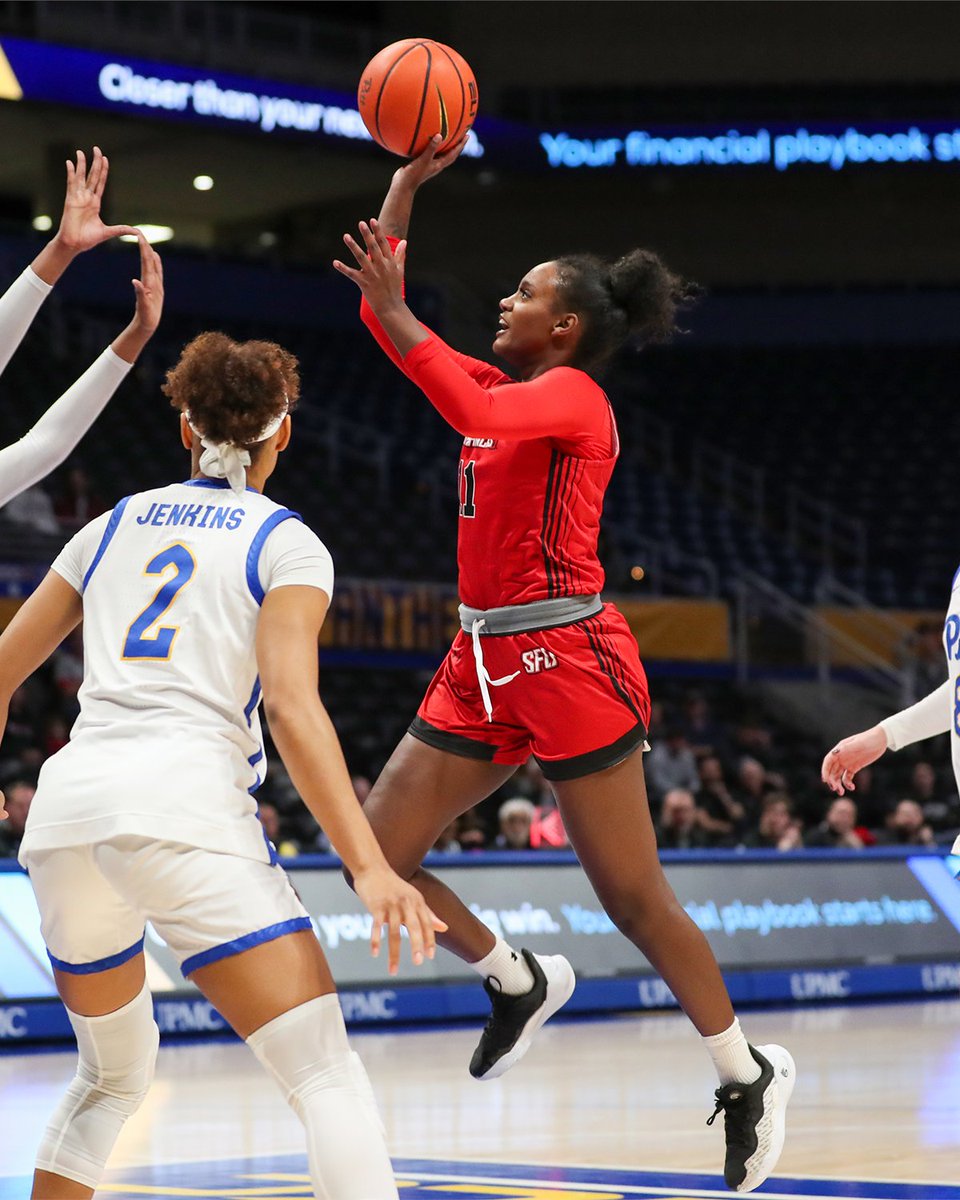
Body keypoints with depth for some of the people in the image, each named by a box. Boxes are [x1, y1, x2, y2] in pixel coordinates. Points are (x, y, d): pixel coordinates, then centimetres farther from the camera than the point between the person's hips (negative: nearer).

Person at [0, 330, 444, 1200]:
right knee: (328, 1076, -7)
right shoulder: (285, 542, 6)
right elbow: (292, 706, -8)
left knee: (113, 1078, 26)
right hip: (184, 807, -6)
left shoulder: (117, 525, 21)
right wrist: (369, 867, -14)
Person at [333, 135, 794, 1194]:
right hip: (484, 663, 8)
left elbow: (471, 410, -30)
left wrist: (393, 309, -28)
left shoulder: (572, 395, -9)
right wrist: (405, 183, 12)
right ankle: (518, 982, 20)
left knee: (633, 898, -4)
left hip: (565, 659, -8)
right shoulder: (503, 387, 15)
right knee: (376, 852, -1)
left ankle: (749, 1076, 12)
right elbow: (384, 313, 17)